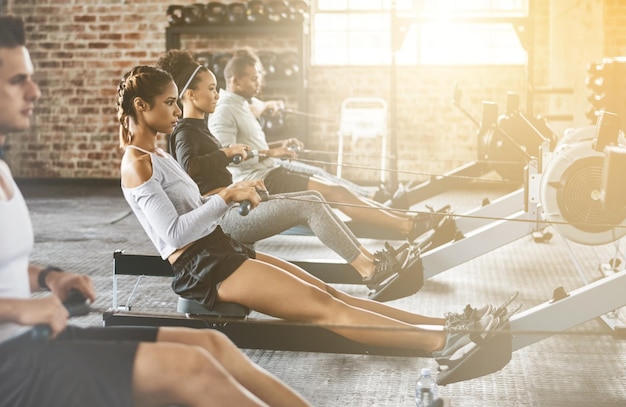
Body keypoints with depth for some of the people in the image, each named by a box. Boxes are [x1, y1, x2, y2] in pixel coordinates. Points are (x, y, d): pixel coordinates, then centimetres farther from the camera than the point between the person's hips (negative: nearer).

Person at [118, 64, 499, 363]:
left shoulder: (157, 154, 16)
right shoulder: (137, 164, -13)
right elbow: (174, 232, -20)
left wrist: (231, 194, 7)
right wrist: (227, 197, -18)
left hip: (222, 250, 9)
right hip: (202, 268, -9)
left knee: (329, 292, -1)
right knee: (325, 307, -16)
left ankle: (444, 324, -5)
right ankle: (442, 342, -20)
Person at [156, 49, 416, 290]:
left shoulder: (198, 128, 22)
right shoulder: (184, 132, -9)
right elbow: (189, 166, -31)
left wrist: (237, 185, 10)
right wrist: (227, 152, -19)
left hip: (232, 208, 10)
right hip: (223, 218, -10)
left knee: (313, 198, 1)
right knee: (309, 207, -17)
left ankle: (369, 258, -5)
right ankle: (370, 271, -15)